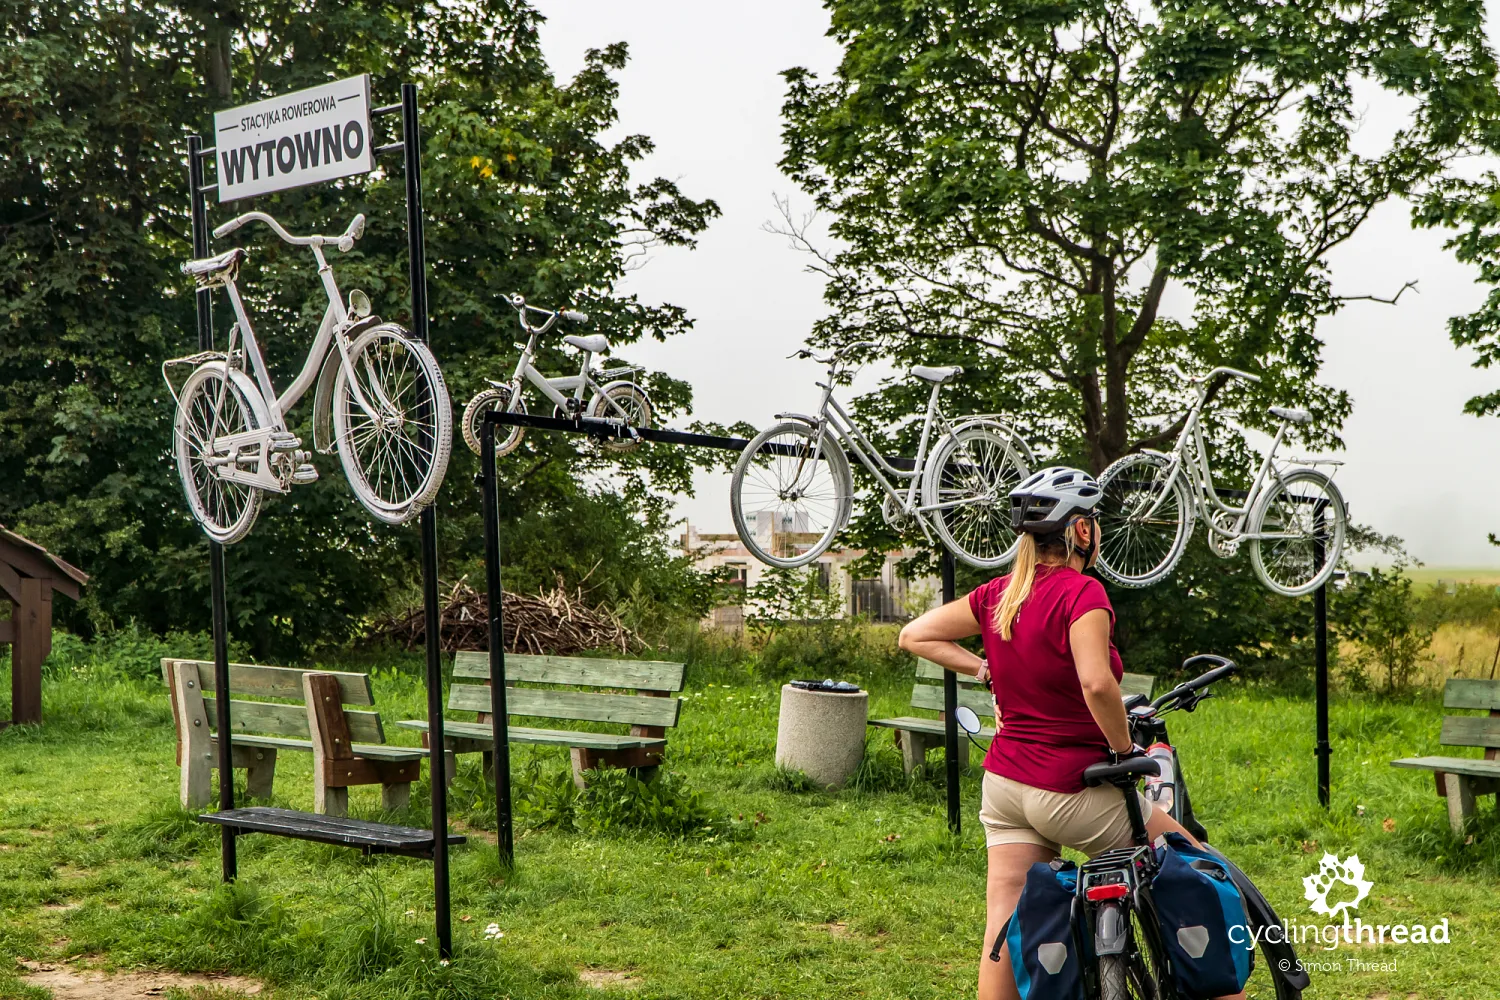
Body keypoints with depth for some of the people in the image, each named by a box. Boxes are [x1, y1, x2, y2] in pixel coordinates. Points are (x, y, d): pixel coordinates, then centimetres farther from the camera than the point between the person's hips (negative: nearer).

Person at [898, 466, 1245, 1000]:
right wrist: (1125, 749, -16)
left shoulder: (999, 594, 4)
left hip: (1004, 787, 7)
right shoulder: (1081, 591, -16)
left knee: (1005, 930, 6)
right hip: (1072, 792, -7)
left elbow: (914, 636, 11)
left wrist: (988, 670, 9)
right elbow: (1096, 683, -31)